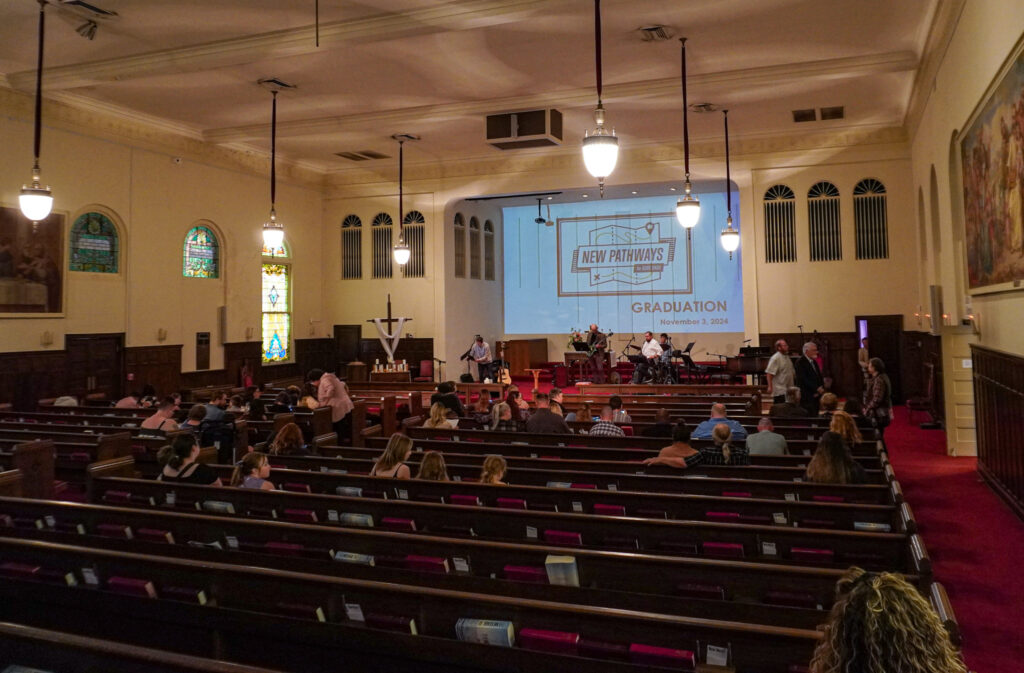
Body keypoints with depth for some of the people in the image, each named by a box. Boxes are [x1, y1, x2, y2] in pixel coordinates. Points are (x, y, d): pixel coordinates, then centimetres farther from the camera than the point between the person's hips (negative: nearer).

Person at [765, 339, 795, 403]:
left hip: (789, 391, 9)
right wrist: (770, 387, -24)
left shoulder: (787, 357, 14)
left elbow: (792, 372, 25)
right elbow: (769, 373, -20)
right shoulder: (775, 358, -15)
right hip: (779, 391, -9)